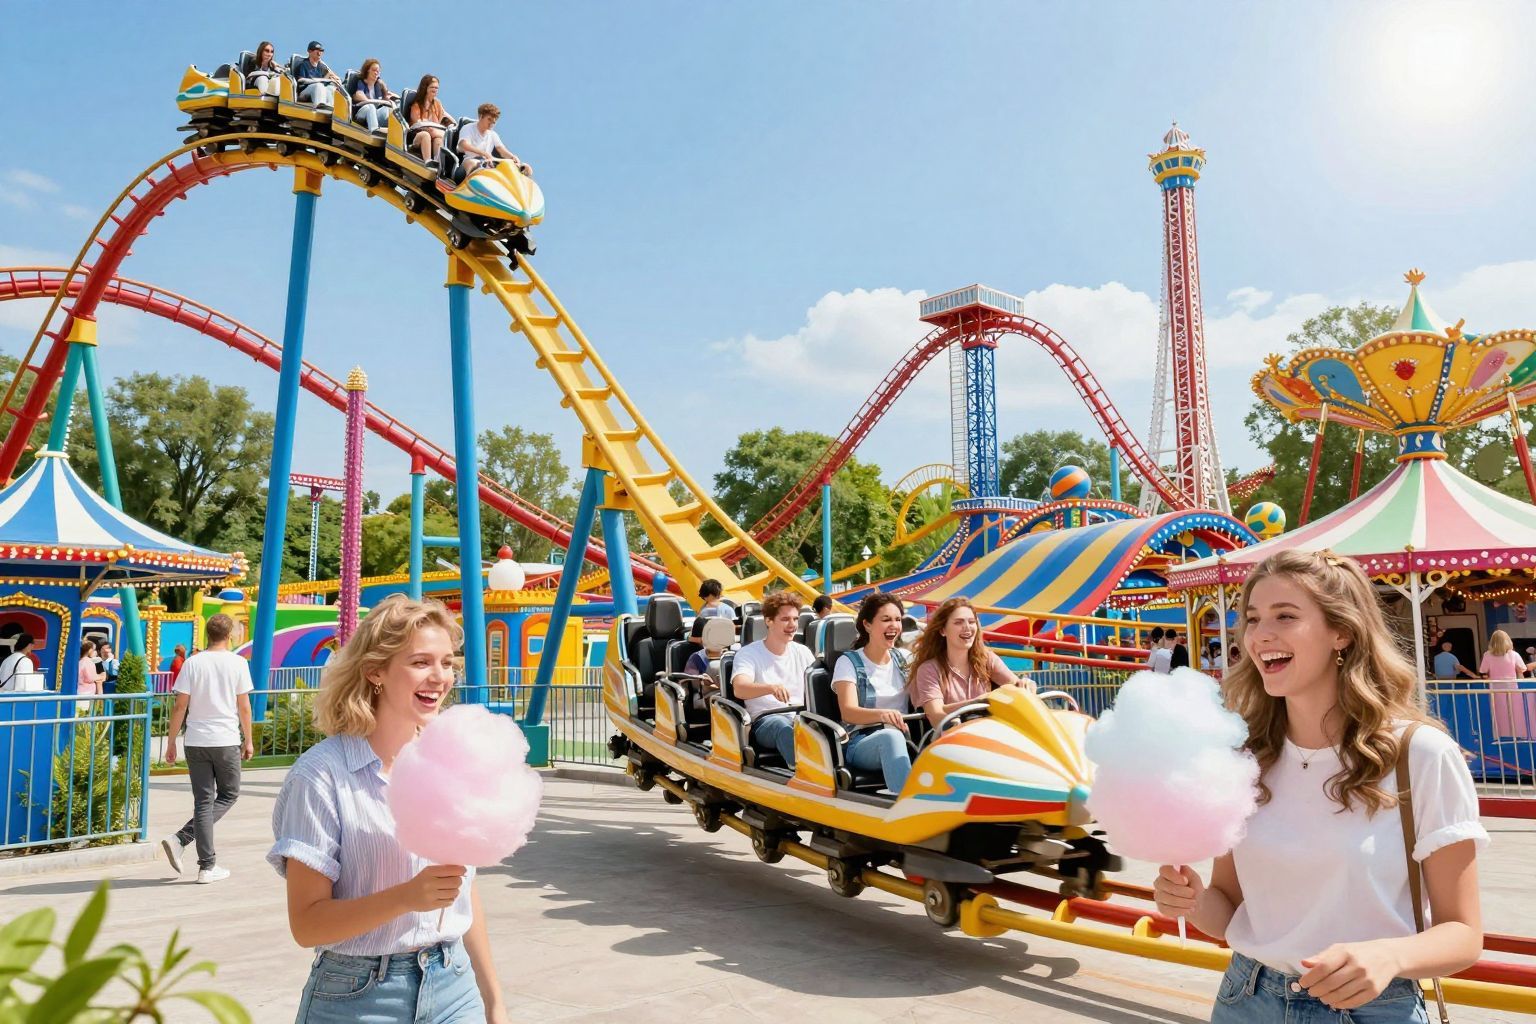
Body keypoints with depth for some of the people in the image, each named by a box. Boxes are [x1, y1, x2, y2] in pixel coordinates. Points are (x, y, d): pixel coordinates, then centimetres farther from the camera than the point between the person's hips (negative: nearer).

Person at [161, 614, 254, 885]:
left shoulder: (193, 663, 0)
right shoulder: (237, 663, -4)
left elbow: (180, 706, -1)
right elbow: (244, 707, -2)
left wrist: (171, 742, 7)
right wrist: (248, 741, 8)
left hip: (196, 742, 3)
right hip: (227, 741, -3)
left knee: (203, 801, 7)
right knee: (228, 795, 14)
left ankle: (207, 866, 6)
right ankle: (182, 840, -4)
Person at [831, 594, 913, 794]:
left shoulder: (905, 659, 15)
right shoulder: (849, 662, 0)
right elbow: (848, 712, -14)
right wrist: (882, 714, -35)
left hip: (904, 741, 4)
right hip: (861, 744, -4)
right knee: (891, 736, -39)